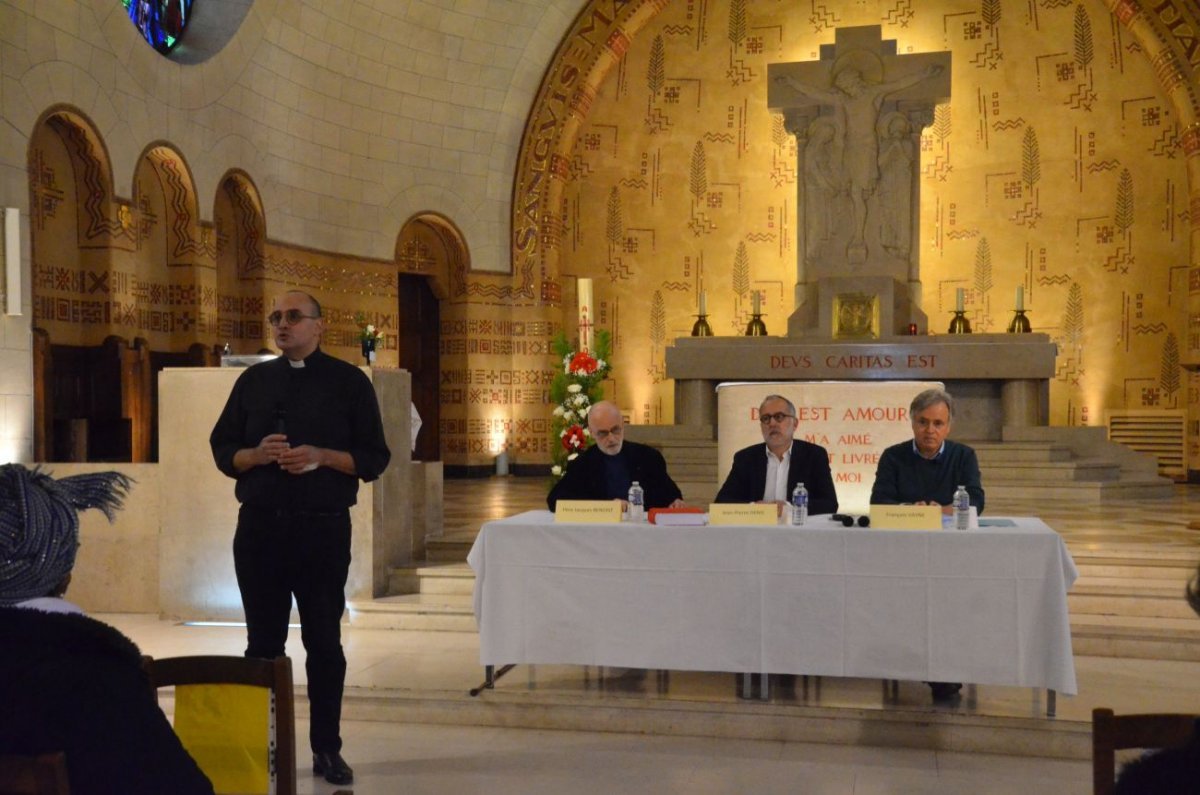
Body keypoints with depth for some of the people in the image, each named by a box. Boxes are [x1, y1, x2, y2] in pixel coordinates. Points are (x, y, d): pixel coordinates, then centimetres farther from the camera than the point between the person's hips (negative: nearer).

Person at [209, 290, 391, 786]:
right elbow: (222, 449, 10)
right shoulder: (253, 381, 11)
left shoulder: (349, 382, 1)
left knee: (324, 642, 4)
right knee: (262, 641, 9)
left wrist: (322, 457, -17)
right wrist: (256, 454, -11)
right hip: (259, 526, 3)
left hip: (324, 527, -2)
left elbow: (374, 458, -1)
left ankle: (327, 749, 13)